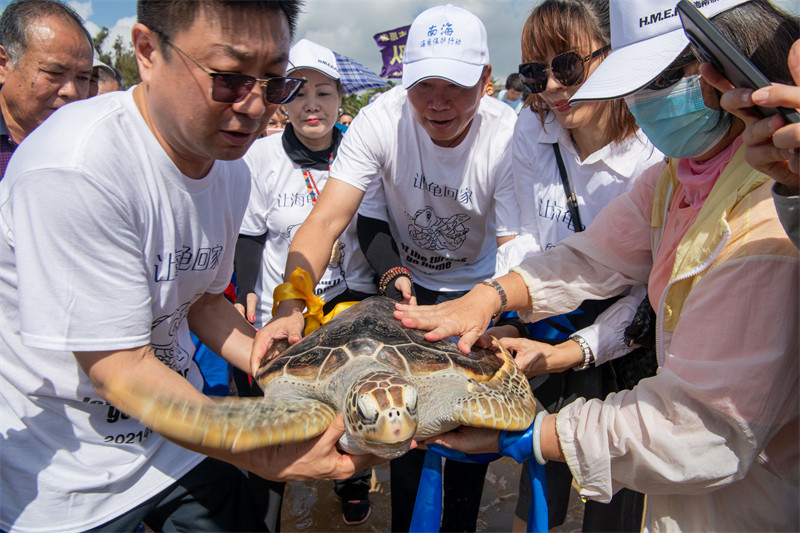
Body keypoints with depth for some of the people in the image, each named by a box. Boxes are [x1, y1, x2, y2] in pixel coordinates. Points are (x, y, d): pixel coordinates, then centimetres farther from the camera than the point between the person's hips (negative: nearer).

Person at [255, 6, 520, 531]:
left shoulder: (509, 135, -25)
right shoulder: (381, 119, -25)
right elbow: (325, 220, -30)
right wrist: (290, 306, -46)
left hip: (475, 285, 0)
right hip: (400, 277, 0)